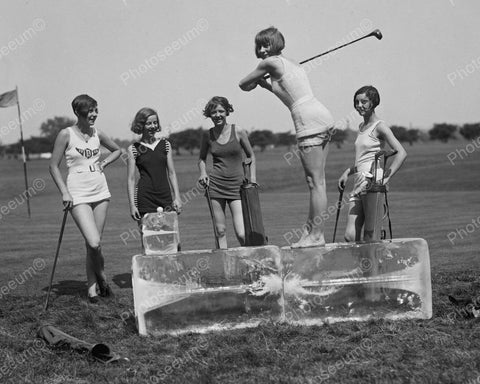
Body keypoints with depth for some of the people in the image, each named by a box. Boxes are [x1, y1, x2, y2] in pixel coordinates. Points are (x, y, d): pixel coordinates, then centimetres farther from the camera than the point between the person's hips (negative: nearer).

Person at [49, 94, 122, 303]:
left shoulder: (97, 134, 6)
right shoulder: (66, 134, -6)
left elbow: (117, 150, 25)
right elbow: (54, 166, -3)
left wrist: (104, 163, 7)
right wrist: (64, 192, -10)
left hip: (100, 192, 5)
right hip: (78, 194, -5)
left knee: (95, 243, 6)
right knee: (94, 243, -16)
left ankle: (92, 287, 18)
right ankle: (101, 276, 11)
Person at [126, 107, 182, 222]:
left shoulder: (165, 145, 10)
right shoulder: (133, 149, 3)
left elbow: (171, 173, 12)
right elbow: (130, 179, 2)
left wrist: (177, 197, 3)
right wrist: (132, 205, -5)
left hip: (165, 197, 2)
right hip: (145, 199, -2)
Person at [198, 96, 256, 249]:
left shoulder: (238, 132, -1)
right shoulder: (208, 136, 4)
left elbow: (251, 156, 11)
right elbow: (202, 158, 21)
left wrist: (253, 179, 2)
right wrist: (203, 173, 1)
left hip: (236, 185, -2)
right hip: (215, 185, 2)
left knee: (242, 234, -11)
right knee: (220, 231, 1)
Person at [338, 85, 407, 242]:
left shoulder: (379, 126, -4)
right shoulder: (361, 127, 21)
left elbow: (401, 153, -14)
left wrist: (385, 179, -19)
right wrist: (348, 172, 18)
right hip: (359, 184, 8)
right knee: (350, 236, -3)